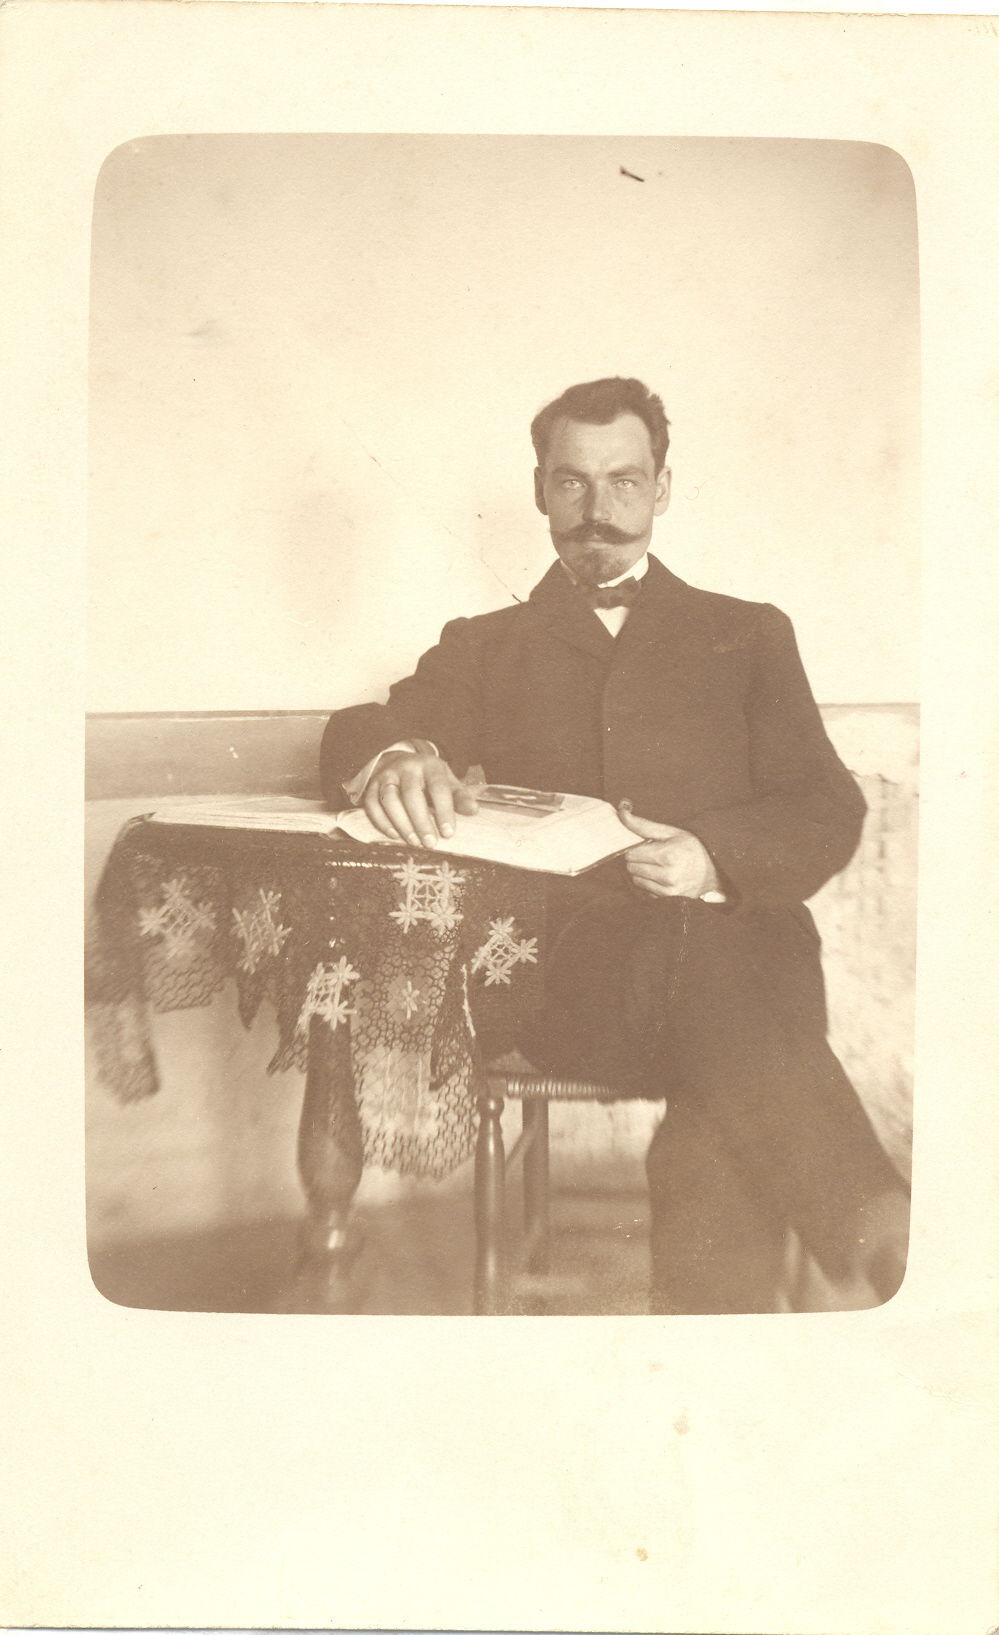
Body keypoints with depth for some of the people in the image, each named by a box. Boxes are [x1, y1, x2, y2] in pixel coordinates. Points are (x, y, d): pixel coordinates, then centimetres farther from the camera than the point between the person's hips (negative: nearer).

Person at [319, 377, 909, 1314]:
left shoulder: (749, 636, 23)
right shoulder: (485, 647, 23)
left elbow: (829, 813, 12)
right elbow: (352, 739, 6)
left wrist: (715, 860, -11)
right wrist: (391, 757, -21)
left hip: (735, 945, 1)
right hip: (564, 969, -1)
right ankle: (879, 1242, -36)